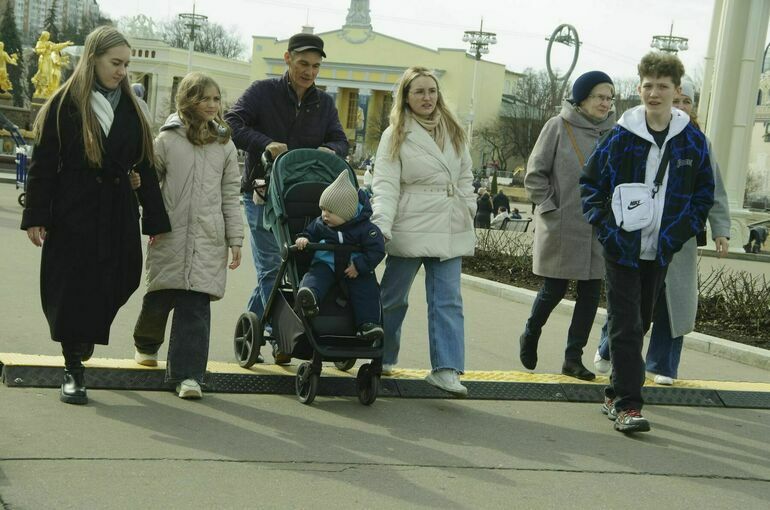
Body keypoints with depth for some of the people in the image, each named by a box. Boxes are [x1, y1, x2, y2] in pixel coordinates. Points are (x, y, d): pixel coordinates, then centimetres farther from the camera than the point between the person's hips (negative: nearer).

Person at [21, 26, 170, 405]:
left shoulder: (130, 109, 9)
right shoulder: (65, 105, -4)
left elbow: (145, 168, 11)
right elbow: (43, 165, -4)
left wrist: (155, 221, 7)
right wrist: (35, 217, -10)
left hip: (118, 212, 4)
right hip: (73, 213, -4)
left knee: (115, 283, 5)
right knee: (73, 288, -1)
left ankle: (86, 337, 35)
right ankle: (73, 371, 9)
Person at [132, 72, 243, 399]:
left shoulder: (225, 145, 9)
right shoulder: (167, 139, 3)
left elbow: (231, 196, 10)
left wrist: (235, 240, 6)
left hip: (208, 239, 1)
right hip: (169, 237, -1)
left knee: (196, 305, -5)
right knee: (159, 298, 5)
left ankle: (187, 374, -2)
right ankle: (146, 344, 37)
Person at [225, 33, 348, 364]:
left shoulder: (324, 103, 14)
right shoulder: (263, 92, -1)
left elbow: (341, 141, 12)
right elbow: (232, 123, -10)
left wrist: (330, 149, -12)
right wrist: (265, 144, -23)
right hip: (263, 194, -4)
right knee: (272, 266, -9)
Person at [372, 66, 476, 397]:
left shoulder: (454, 132, 12)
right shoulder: (396, 136, -3)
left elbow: (465, 178, 19)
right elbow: (385, 185, -11)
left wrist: (468, 213, 10)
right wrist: (381, 226, -23)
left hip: (449, 230, 4)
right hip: (410, 230, -4)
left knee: (447, 300, -3)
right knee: (394, 297, 8)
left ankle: (446, 369, -5)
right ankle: (382, 358, 26)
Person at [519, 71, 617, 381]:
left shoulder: (613, 132, 5)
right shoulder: (558, 127, -6)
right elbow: (535, 173, -3)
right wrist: (550, 209, -8)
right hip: (561, 228, -4)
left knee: (591, 292, 4)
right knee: (554, 290, 3)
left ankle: (573, 357, 15)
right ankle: (530, 336, 31)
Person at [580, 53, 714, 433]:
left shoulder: (693, 141, 0)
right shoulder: (621, 137, -6)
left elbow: (705, 192, 11)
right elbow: (590, 182, 2)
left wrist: (684, 231, 0)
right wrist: (604, 227, -8)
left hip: (660, 253, 3)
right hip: (622, 249, -3)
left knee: (639, 325, 13)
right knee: (626, 327, -8)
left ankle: (617, 393, 27)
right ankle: (627, 404, -8)